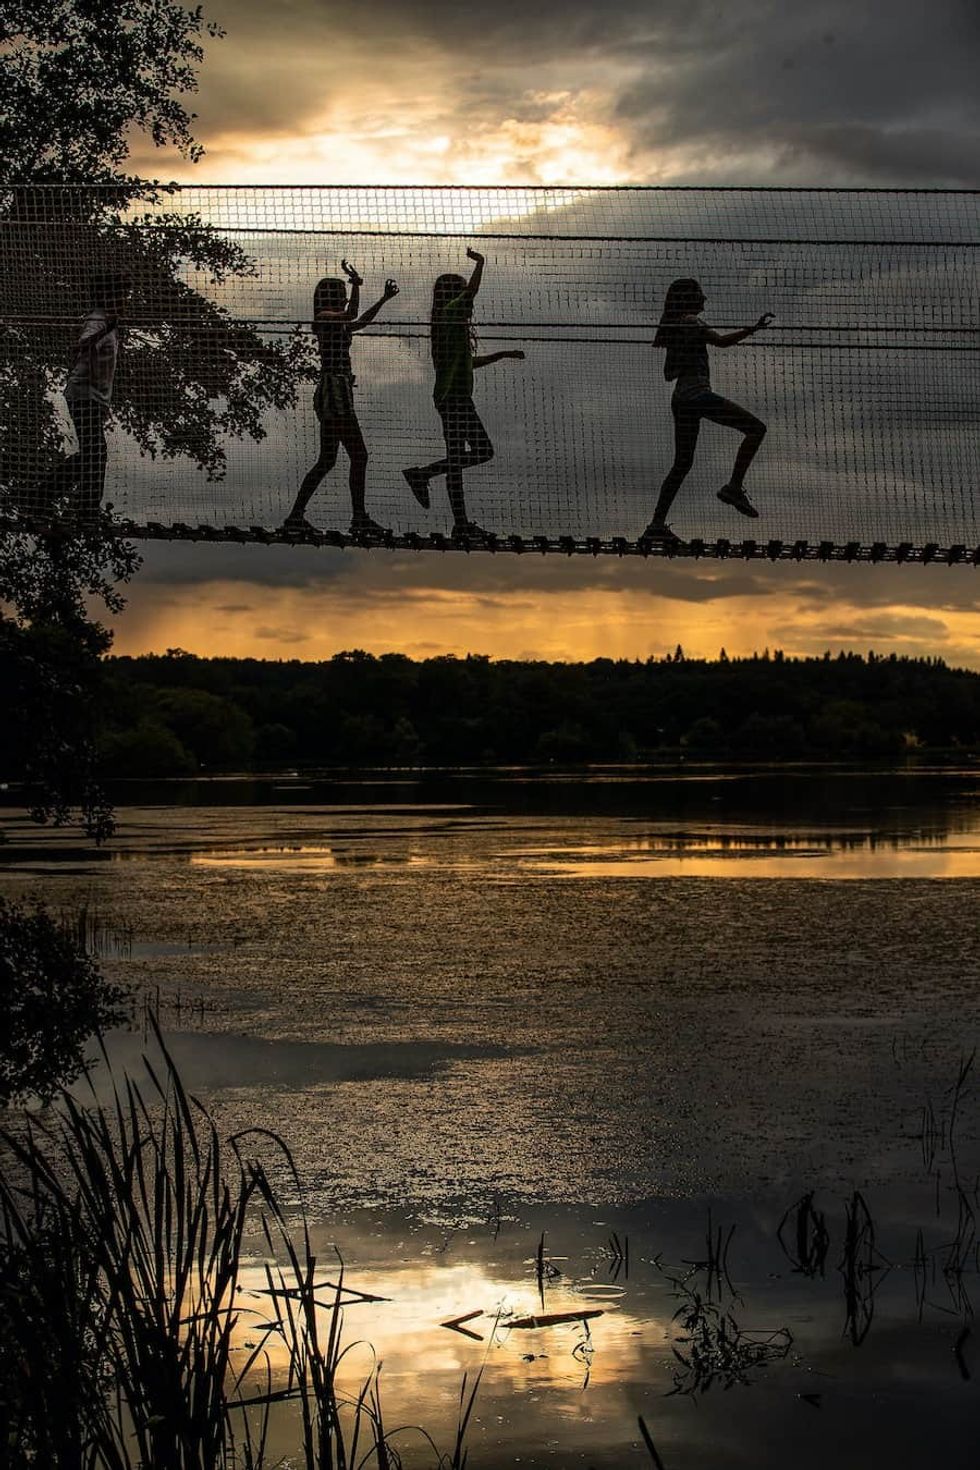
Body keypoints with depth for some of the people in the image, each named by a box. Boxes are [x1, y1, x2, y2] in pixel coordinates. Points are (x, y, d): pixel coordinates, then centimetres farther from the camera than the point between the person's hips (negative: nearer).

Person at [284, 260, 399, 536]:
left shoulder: (338, 324, 20)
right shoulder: (323, 317, -7)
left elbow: (360, 321, 38)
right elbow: (351, 317, -26)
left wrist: (383, 299, 38)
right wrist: (356, 285, -22)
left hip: (331, 395, 10)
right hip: (335, 392, -10)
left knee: (327, 461, 10)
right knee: (359, 455, -10)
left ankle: (296, 515, 9)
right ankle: (359, 517, -10)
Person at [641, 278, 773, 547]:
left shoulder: (673, 326, 22)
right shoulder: (690, 321, -5)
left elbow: (668, 373, 27)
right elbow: (721, 341, -20)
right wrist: (754, 329, -25)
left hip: (681, 397, 10)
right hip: (697, 393, -10)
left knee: (682, 463, 11)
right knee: (756, 428, -7)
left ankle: (657, 525, 6)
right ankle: (734, 487, -15)